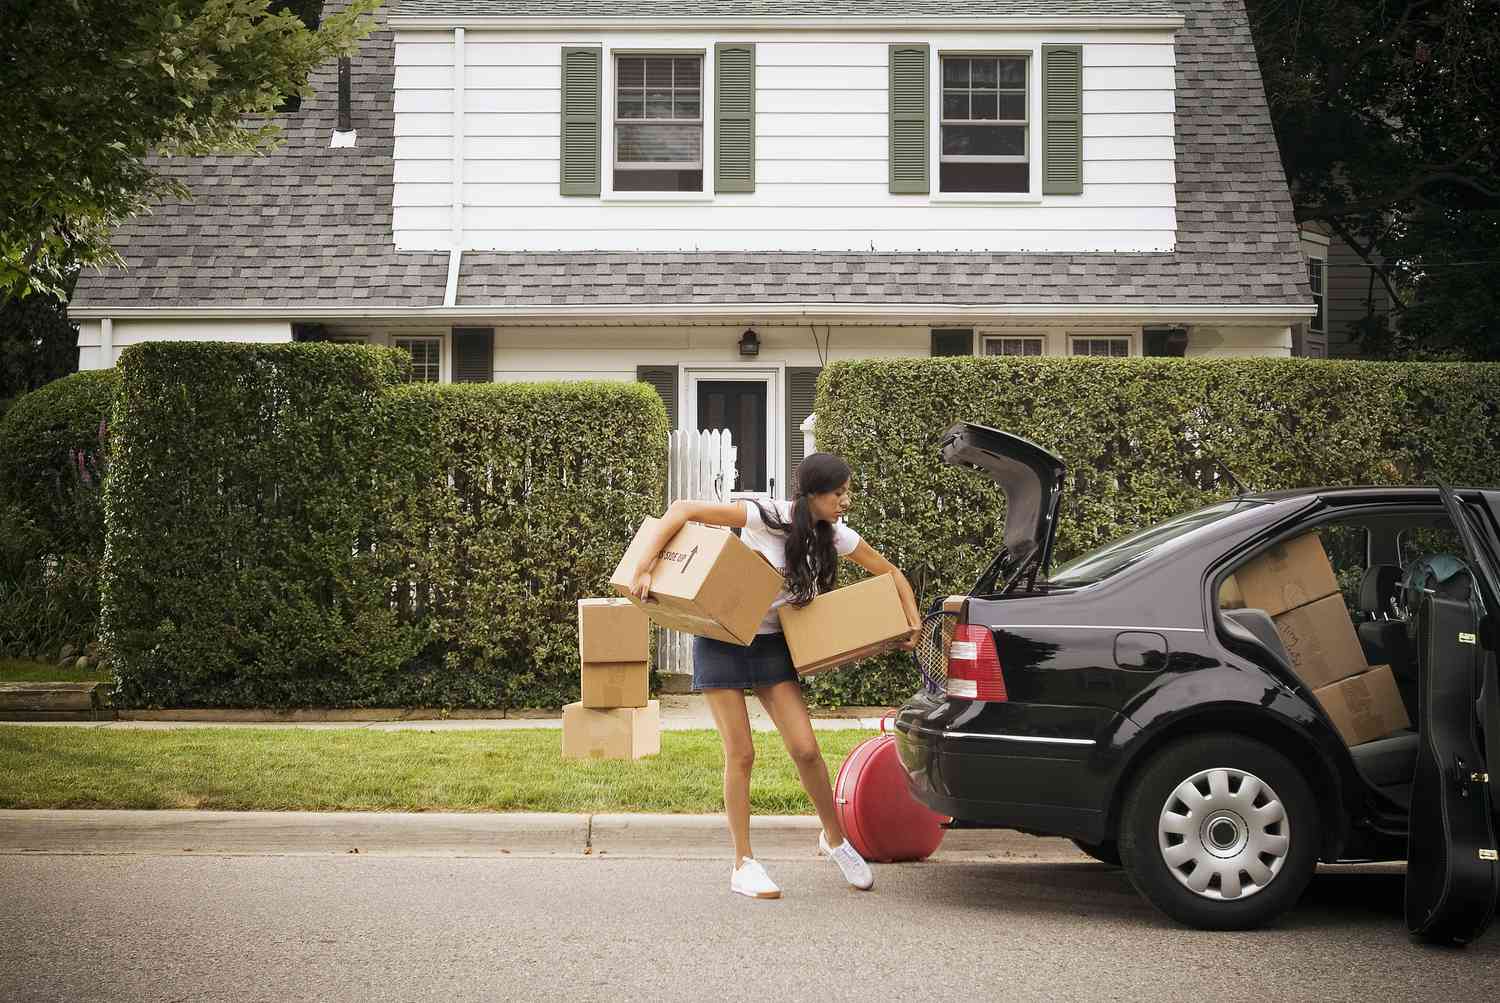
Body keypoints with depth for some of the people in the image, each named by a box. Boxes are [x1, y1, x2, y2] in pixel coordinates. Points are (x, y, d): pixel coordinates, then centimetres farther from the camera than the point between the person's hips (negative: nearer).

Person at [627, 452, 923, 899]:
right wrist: (644, 568, -26)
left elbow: (890, 572, 10)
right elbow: (682, 510, -20)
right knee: (741, 754, -5)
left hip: (772, 645, 4)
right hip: (722, 640, -4)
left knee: (806, 749, -6)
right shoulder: (765, 517, -20)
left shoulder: (835, 537, -4)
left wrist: (913, 620, -3)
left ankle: (835, 839, 16)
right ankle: (743, 865, 5)